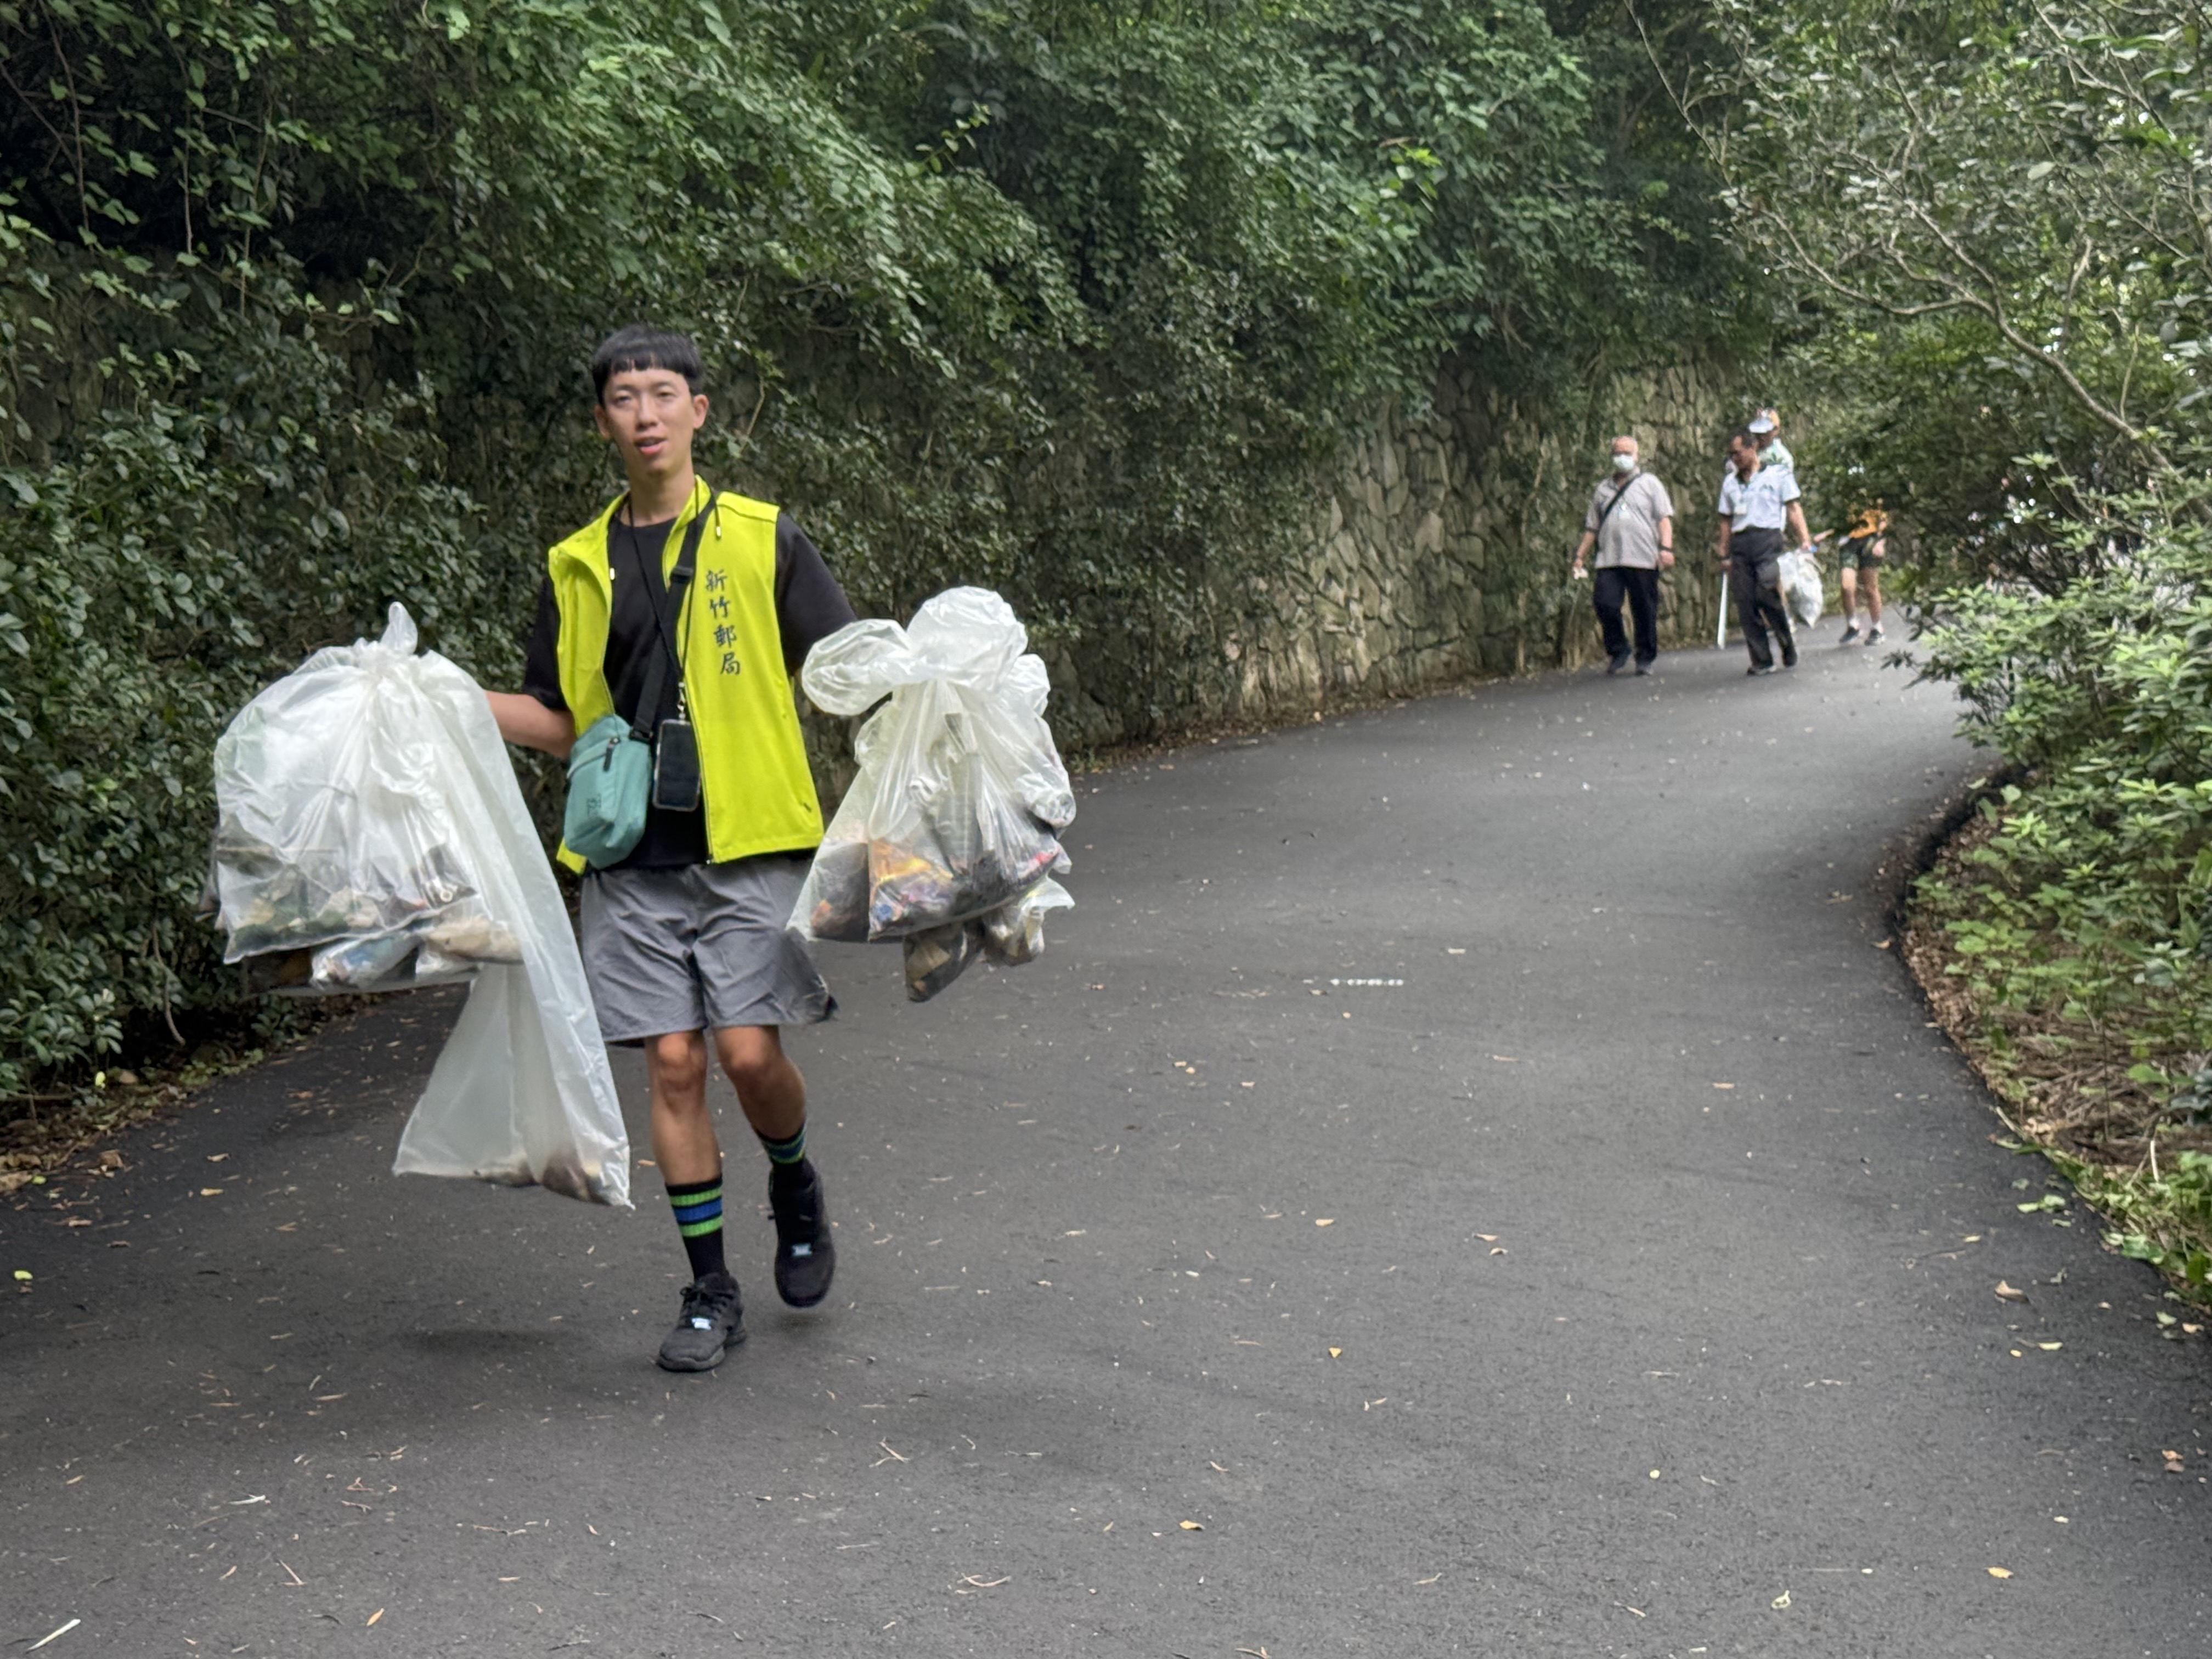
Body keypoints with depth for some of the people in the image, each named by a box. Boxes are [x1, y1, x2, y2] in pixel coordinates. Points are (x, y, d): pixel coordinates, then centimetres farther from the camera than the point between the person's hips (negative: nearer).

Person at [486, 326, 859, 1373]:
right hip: (635, 857, 2)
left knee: (749, 1051, -9)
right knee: (673, 1062, 1)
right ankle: (710, 1292, 14)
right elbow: (558, 722, 15)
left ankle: (795, 1187, 25)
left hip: (753, 845, -2)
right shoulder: (577, 568, 12)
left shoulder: (763, 539, 5)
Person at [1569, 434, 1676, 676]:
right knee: (1604, 603, -14)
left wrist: (1666, 547, -10)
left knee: (1645, 611, -1)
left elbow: (1664, 518, 4)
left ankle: (1646, 658, 12)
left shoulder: (1649, 484, 13)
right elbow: (1591, 527, 24)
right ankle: (1617, 652, 5)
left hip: (1643, 559, -2)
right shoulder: (1603, 490, 22)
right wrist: (1579, 556, 15)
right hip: (1609, 560, 2)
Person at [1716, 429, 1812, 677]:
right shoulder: (1729, 482, 20)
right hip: (1740, 544, 4)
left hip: (1767, 538, -4)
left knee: (1768, 595, -16)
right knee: (1746, 604, -3)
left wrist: (1804, 540, -6)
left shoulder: (1778, 475, 9)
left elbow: (1793, 509, 5)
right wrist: (1724, 554, 14)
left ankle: (1789, 647, 6)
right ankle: (1761, 661, 1)